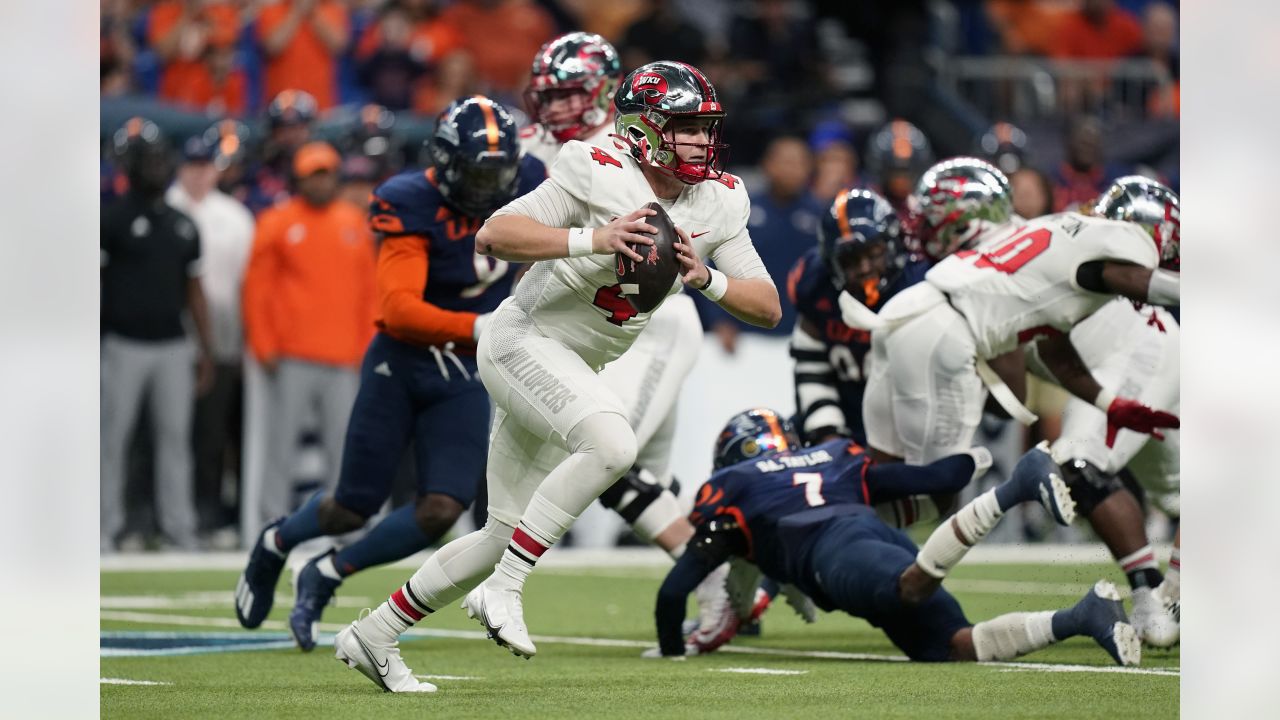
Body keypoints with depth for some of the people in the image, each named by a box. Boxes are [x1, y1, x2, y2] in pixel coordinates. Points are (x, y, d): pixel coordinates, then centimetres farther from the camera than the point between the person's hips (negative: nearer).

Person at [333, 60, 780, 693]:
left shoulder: (718, 203, 0)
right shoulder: (599, 177, -18)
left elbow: (768, 308, 0)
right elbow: (492, 237, -24)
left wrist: (704, 277, -19)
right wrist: (594, 241, -34)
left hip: (569, 372, 8)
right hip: (522, 340, -8)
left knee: (505, 535, 12)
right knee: (612, 445, -33)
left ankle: (374, 636, 25)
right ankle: (503, 589, -24)